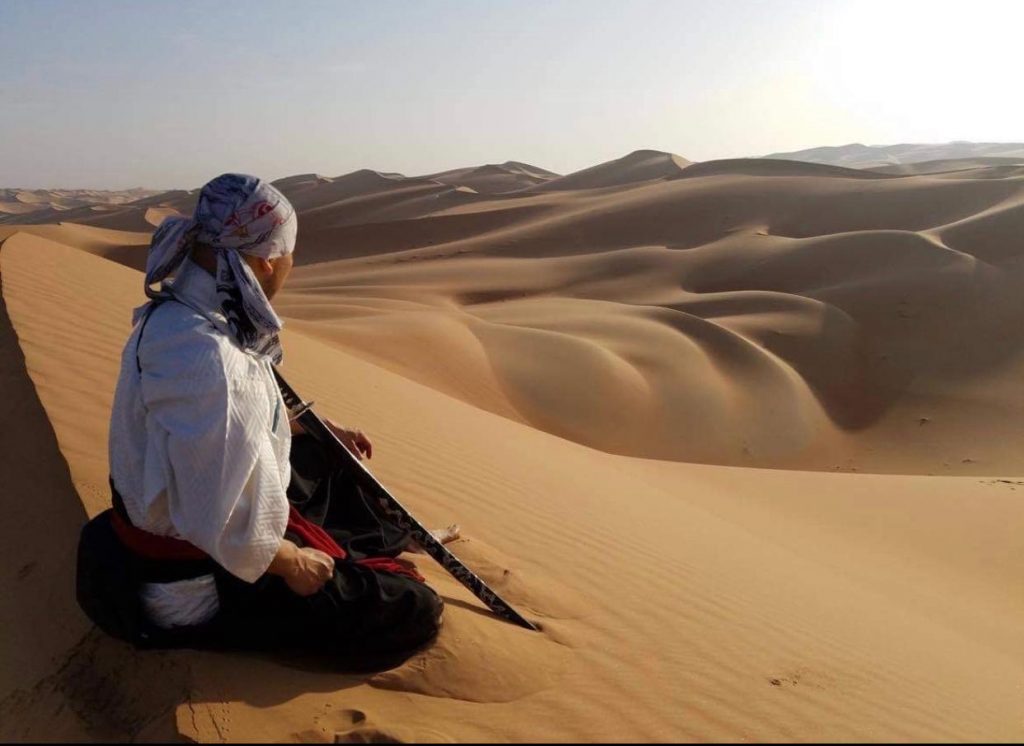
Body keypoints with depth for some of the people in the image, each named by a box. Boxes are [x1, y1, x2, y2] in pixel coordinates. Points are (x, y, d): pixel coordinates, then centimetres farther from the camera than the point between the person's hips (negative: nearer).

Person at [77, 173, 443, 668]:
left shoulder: (183, 312, -3)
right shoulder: (206, 359, -36)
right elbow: (222, 524, -35)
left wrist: (321, 428, 20)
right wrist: (290, 562, -18)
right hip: (200, 576, -10)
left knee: (331, 459, 27)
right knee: (413, 612, -7)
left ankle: (379, 547, 41)